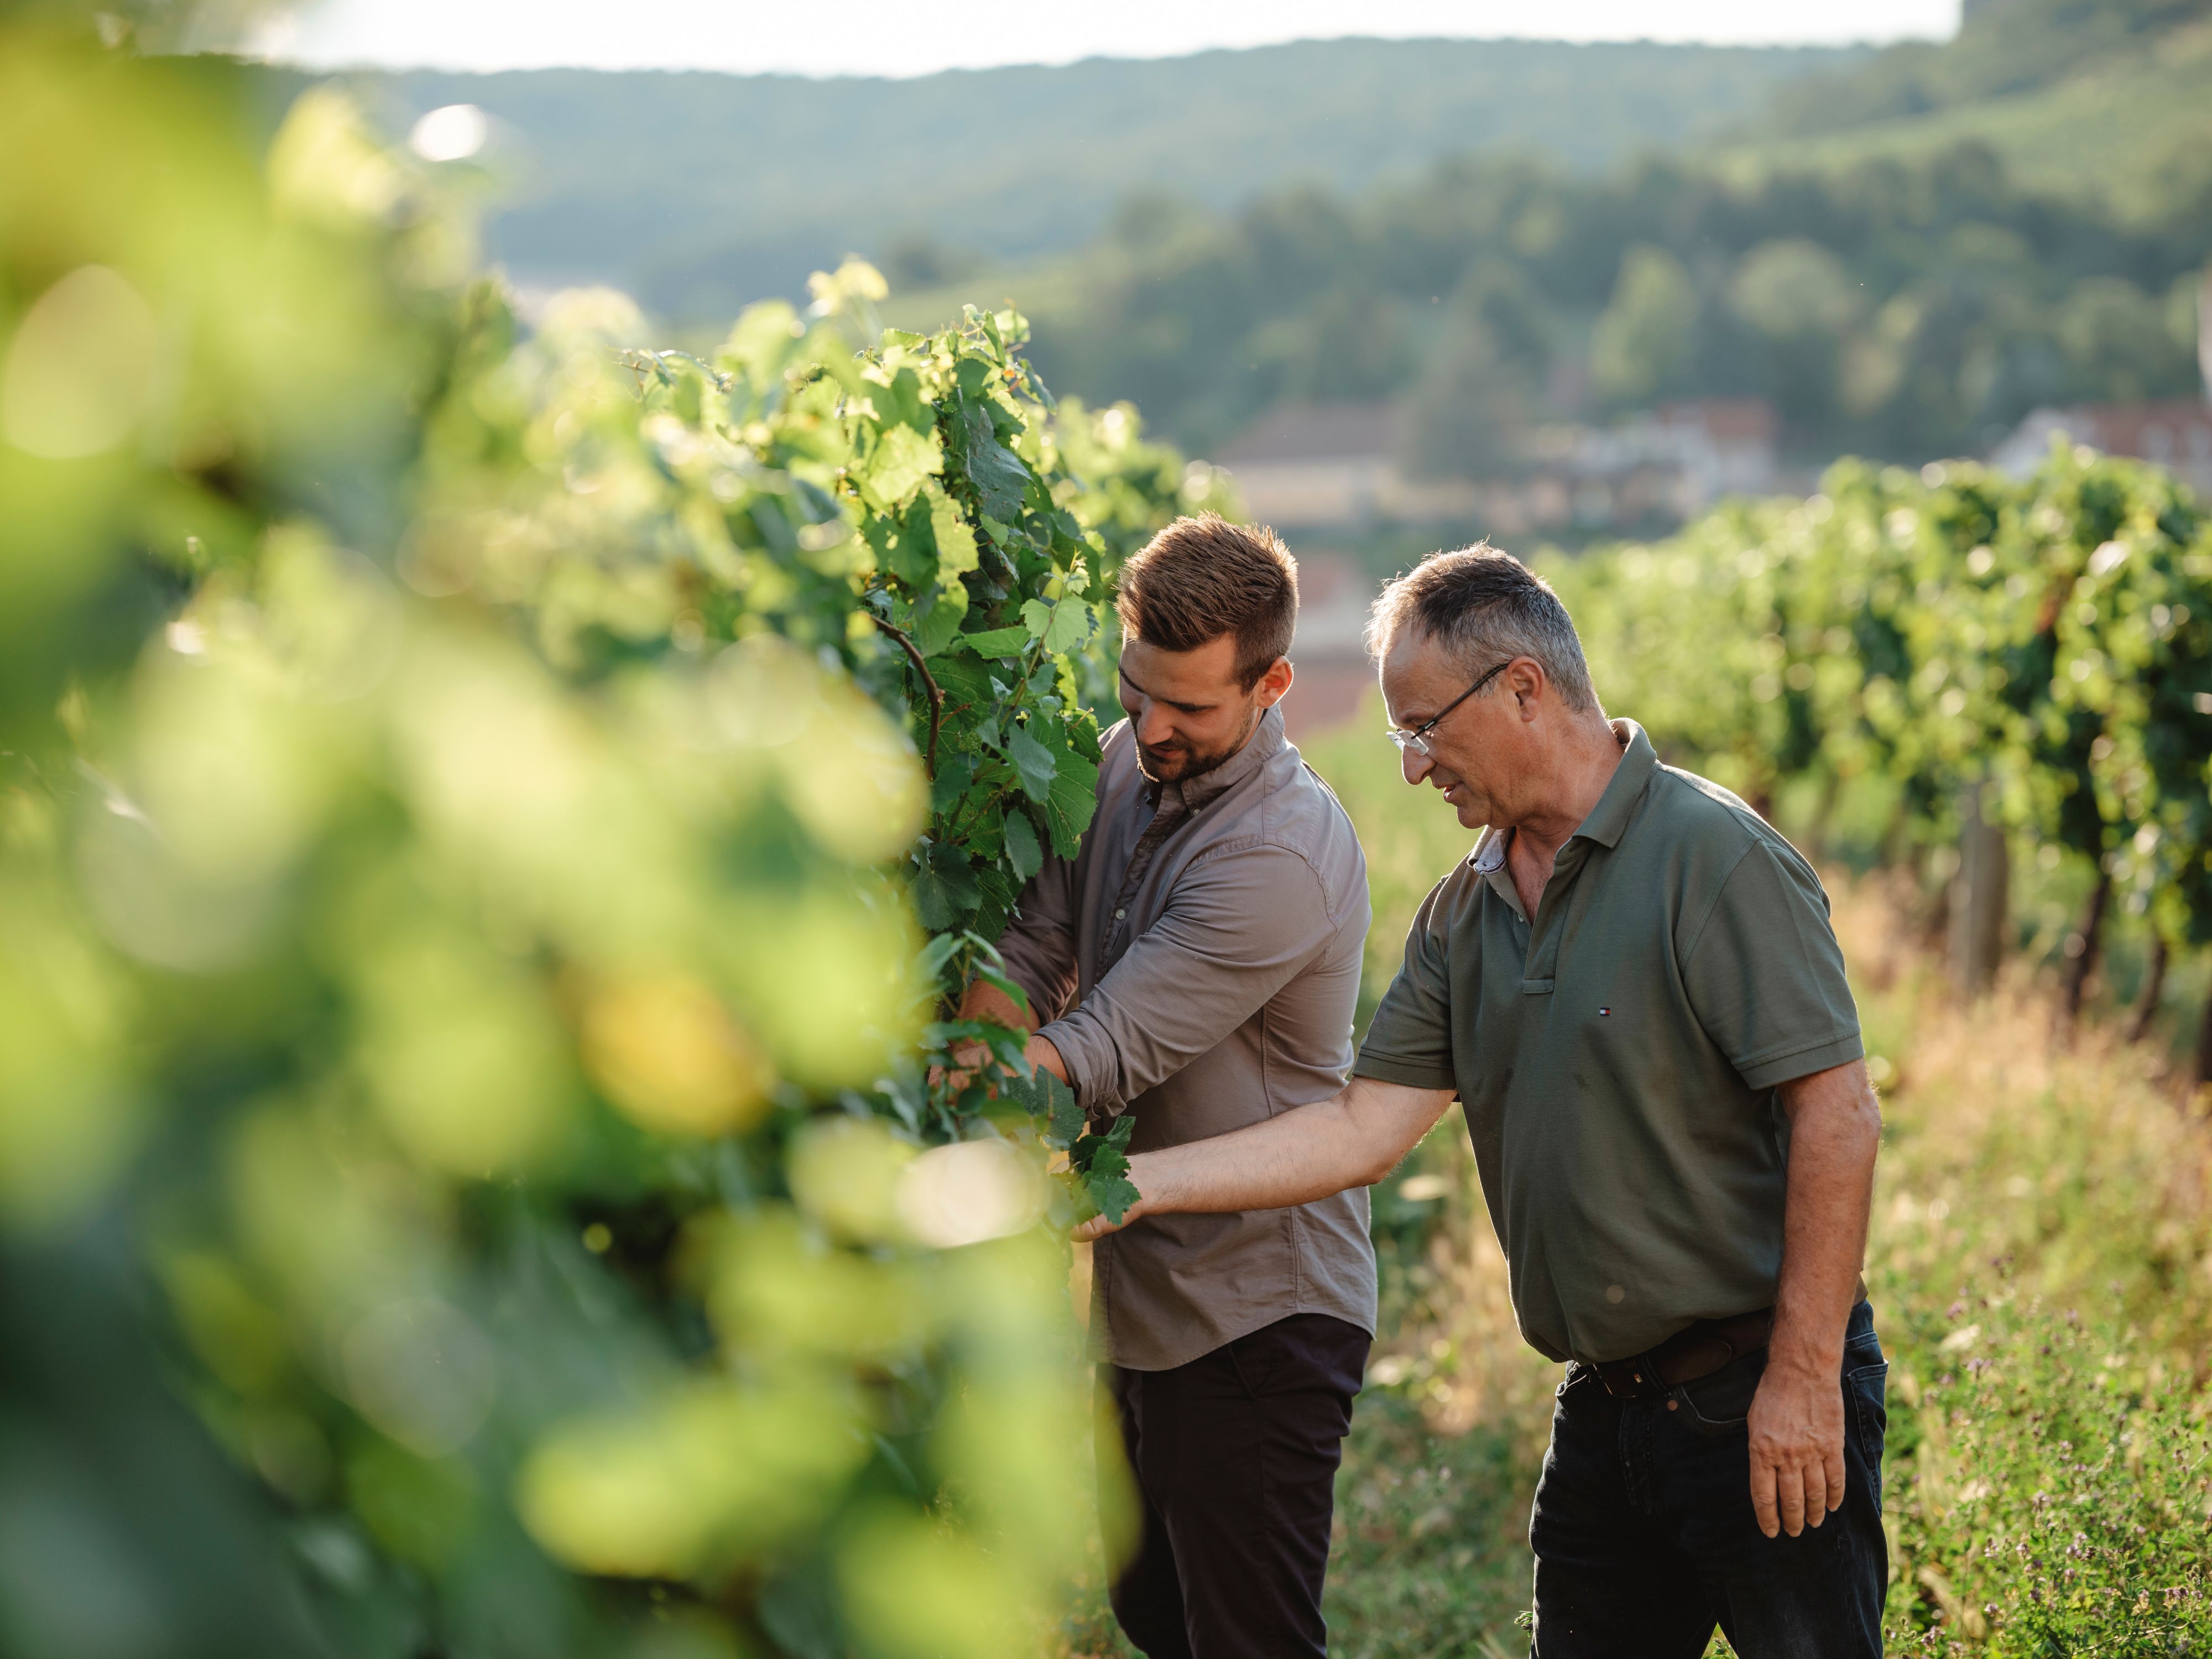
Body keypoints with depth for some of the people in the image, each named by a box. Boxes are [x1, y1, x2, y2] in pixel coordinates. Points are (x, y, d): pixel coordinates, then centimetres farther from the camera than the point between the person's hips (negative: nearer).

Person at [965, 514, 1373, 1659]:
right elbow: (1027, 956, 0)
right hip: (1140, 1301, 9)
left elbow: (1108, 1051, -27)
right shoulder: (1123, 765, 3)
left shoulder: (1280, 858, -25)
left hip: (1256, 1319, -9)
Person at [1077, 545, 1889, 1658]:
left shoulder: (1716, 859, -14)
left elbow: (1837, 1119, -18)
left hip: (1761, 1405, -7)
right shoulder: (1464, 916, 9)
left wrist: (1804, 1377, -19)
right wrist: (1132, 1183, -1)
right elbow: (1362, 1130, 6)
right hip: (1604, 1404, 7)